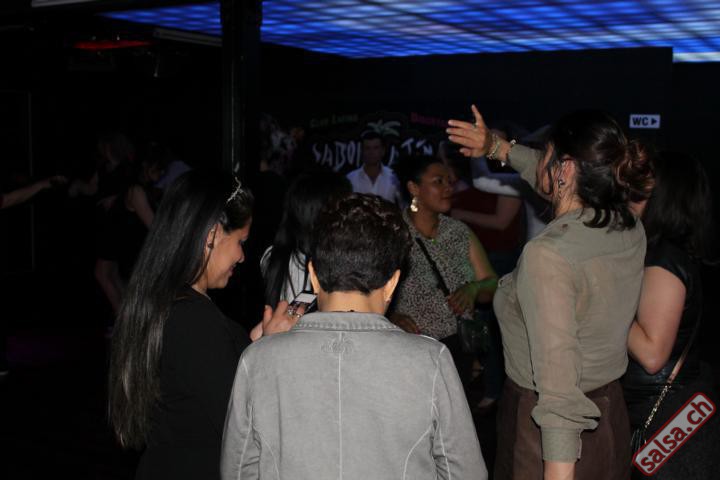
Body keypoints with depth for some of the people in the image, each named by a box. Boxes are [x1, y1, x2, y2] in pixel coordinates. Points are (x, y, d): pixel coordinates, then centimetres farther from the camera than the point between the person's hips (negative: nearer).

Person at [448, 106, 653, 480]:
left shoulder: (547, 255, -28)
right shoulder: (631, 228, -4)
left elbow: (558, 383, -32)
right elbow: (561, 184, 16)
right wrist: (497, 148, 21)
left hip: (553, 437, -8)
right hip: (611, 417, 8)